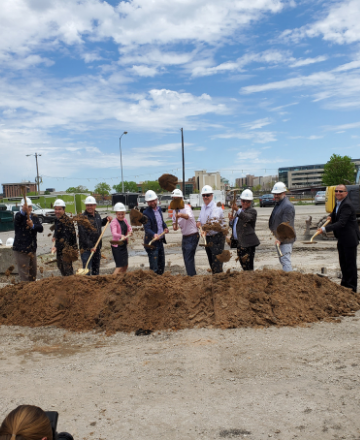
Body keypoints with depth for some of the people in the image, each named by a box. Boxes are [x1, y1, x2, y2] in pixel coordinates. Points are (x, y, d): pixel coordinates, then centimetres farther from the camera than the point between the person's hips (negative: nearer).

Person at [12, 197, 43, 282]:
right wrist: (23, 211, -53)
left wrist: (33, 226, -23)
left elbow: (41, 228, -4)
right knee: (24, 273, -6)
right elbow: (18, 219, -34)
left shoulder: (34, 217, 9)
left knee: (33, 271, 18)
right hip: (21, 249, -7)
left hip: (32, 249, 7)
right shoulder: (19, 216, -8)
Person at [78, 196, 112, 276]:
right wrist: (90, 247, -26)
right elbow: (83, 235, -21)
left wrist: (107, 219, 12)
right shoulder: (82, 218, -14)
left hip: (97, 247, 7)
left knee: (96, 268, 20)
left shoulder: (97, 214, 9)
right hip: (86, 248, -7)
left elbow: (100, 223, 31)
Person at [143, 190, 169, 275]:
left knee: (161, 264, 18)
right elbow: (147, 228, -23)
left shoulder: (159, 209, 9)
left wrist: (165, 227, 4)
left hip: (160, 241, 8)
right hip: (152, 242, -8)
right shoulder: (146, 213, -15)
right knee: (154, 267, -6)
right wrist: (154, 235, -41)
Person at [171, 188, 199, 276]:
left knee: (189, 259, -11)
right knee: (186, 258, 16)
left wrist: (181, 215, -66)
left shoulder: (186, 207, -21)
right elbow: (174, 221, 19)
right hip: (185, 236, 9)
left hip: (192, 236, -9)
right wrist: (174, 225, -5)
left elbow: (188, 216, -44)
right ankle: (192, 276, 29)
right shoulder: (175, 210, 4)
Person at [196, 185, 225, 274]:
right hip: (208, 237, 9)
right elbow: (200, 216, 28)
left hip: (217, 237, -9)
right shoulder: (203, 207, 11)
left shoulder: (216, 207, -18)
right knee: (210, 259, 17)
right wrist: (198, 221, 4)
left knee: (216, 260, -10)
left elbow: (214, 222, -35)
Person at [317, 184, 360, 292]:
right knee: (343, 262, 19)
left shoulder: (347, 205, -21)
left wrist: (325, 229, -33)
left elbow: (341, 223, -29)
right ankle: (344, 284, 32)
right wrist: (331, 216, 6)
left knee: (350, 263, 1)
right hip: (342, 239, 10)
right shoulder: (338, 203, 9)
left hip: (349, 239, -10)